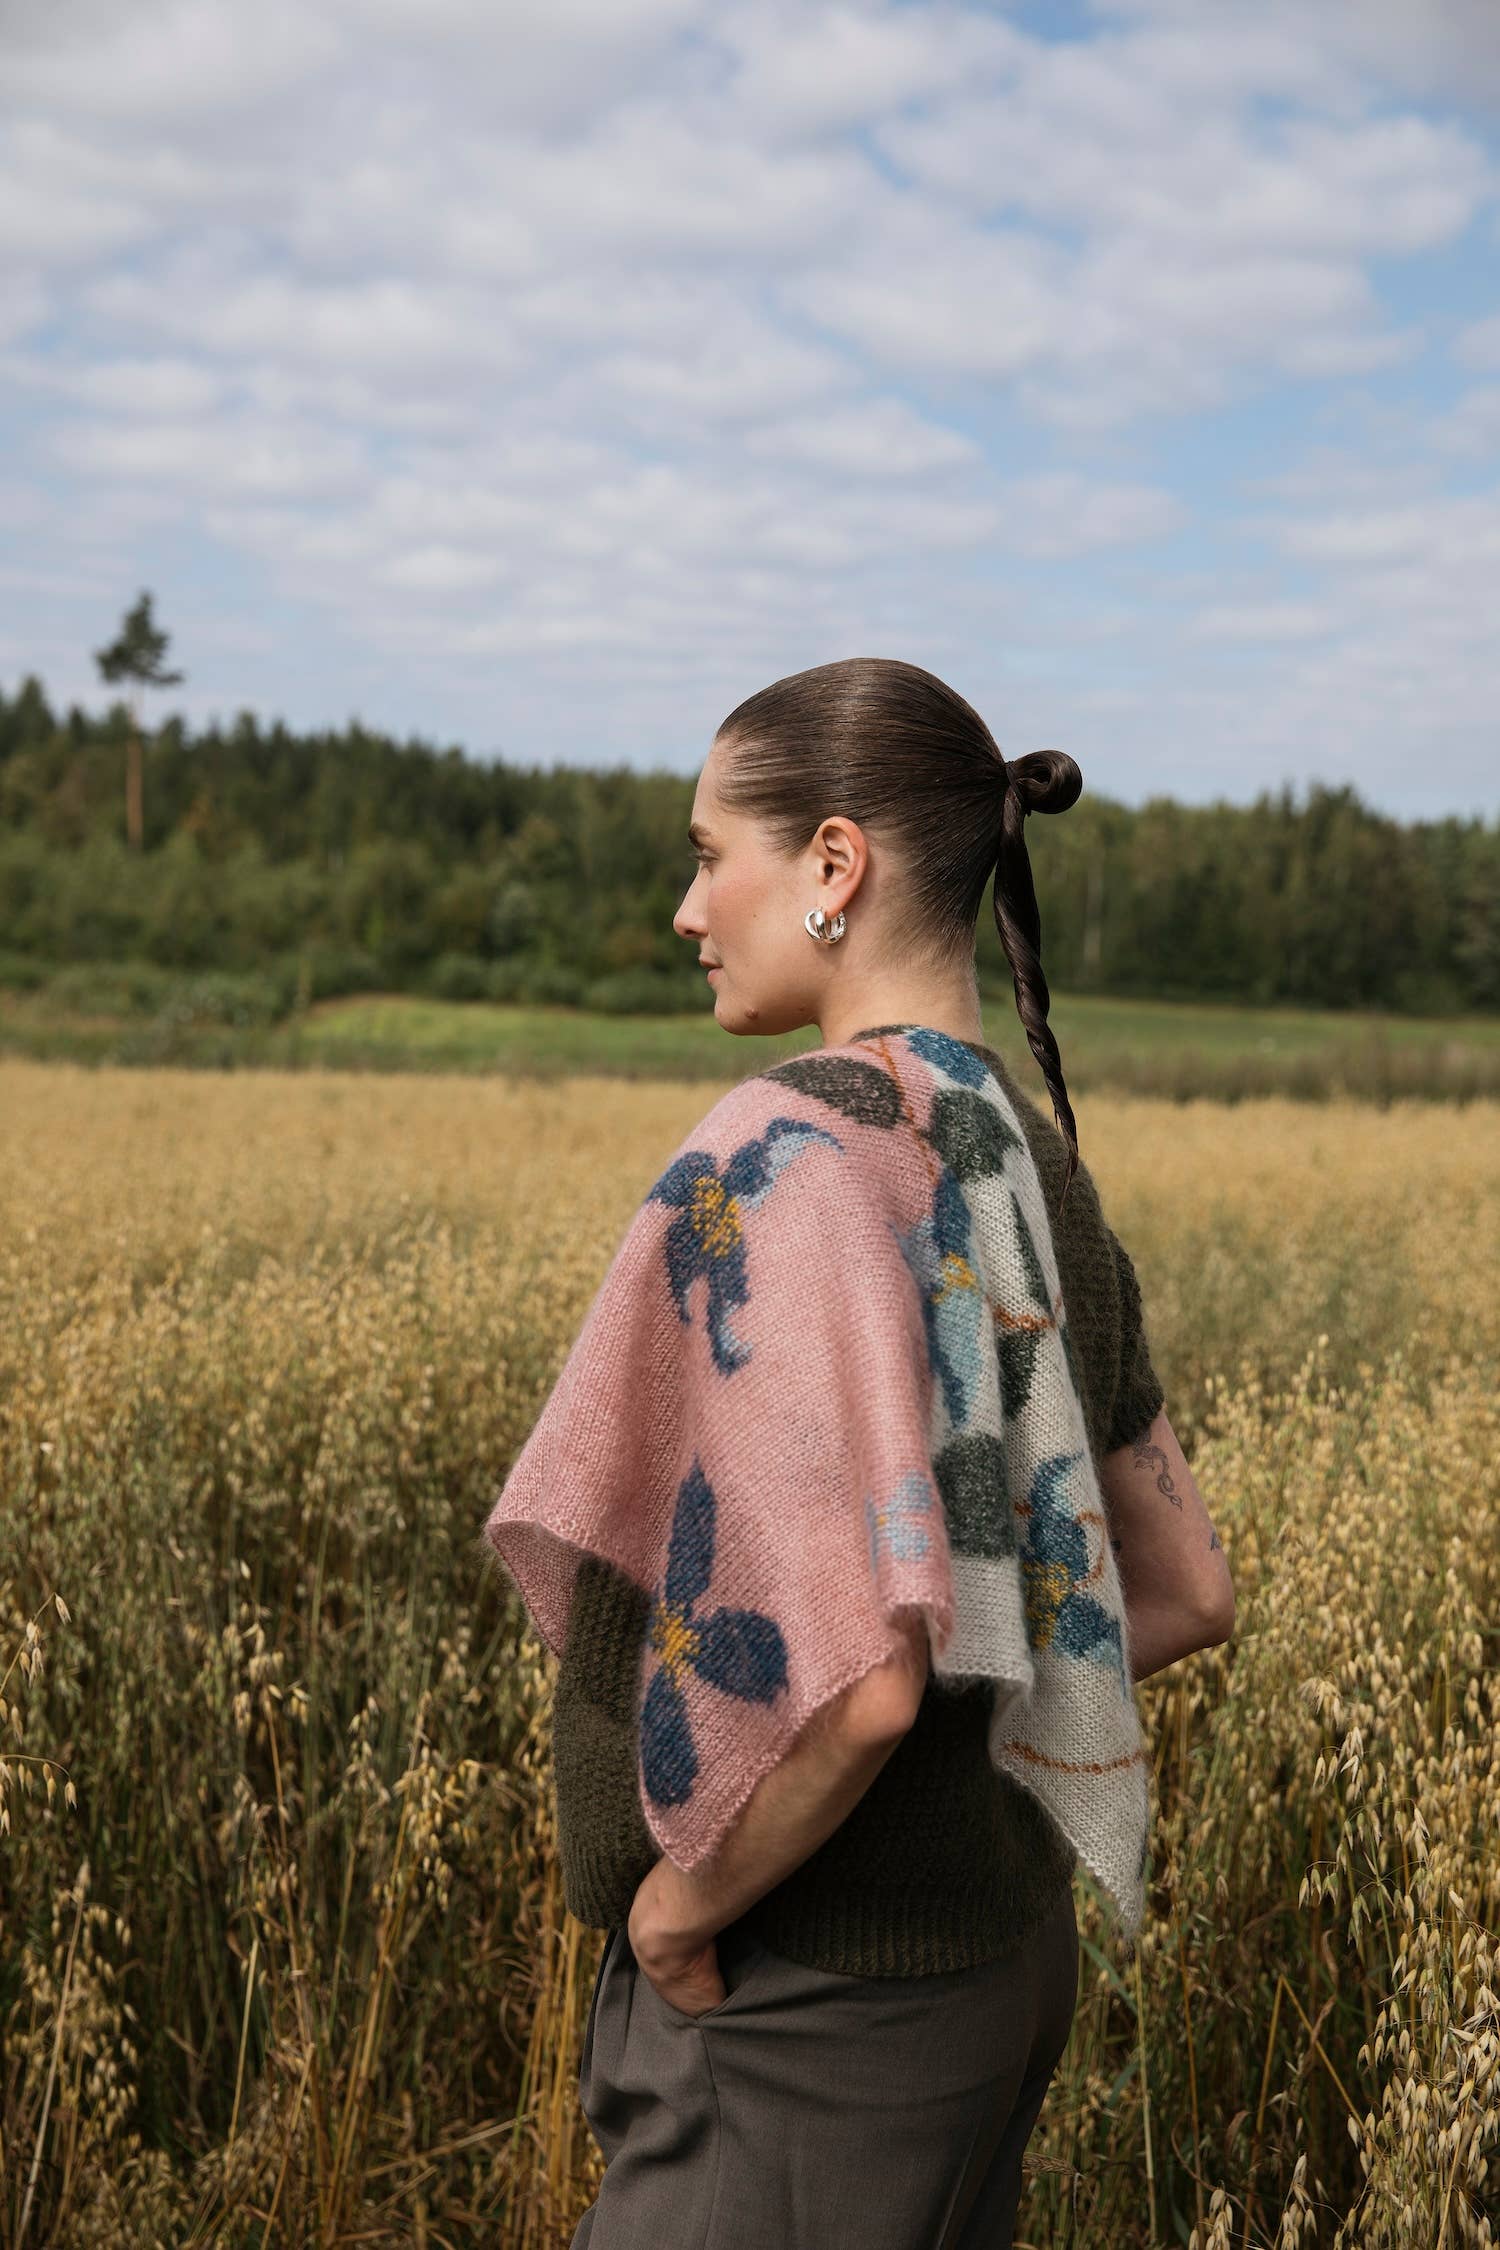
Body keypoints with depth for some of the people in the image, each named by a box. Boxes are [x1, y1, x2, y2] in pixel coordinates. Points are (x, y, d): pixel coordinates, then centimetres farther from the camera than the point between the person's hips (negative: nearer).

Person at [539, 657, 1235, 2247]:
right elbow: (1186, 1594, 14)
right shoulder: (1039, 1174, 6)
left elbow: (862, 1679, -31)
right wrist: (956, 1725, 7)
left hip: (817, 2013, -9)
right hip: (996, 1954, 9)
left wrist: (676, 1907, -14)